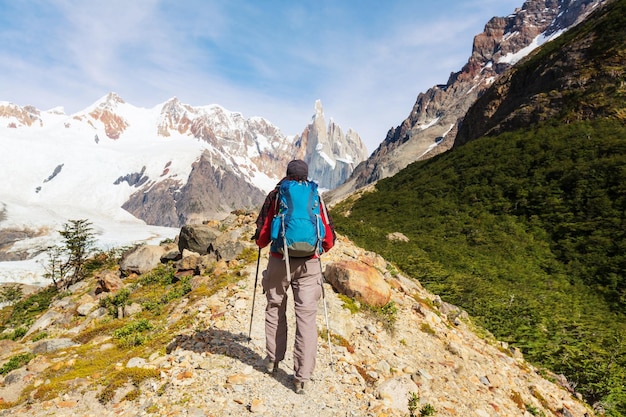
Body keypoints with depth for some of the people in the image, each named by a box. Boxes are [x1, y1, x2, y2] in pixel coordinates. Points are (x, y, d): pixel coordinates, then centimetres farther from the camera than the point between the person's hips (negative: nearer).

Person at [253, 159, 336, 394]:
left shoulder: (275, 196, 0)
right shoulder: (315, 198, 5)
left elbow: (263, 233, -2)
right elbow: (329, 238, 5)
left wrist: (261, 243, 21)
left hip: (279, 261, 0)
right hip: (309, 263, 1)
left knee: (275, 309, 19)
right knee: (306, 316, 5)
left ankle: (273, 360, 34)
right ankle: (302, 377, 10)